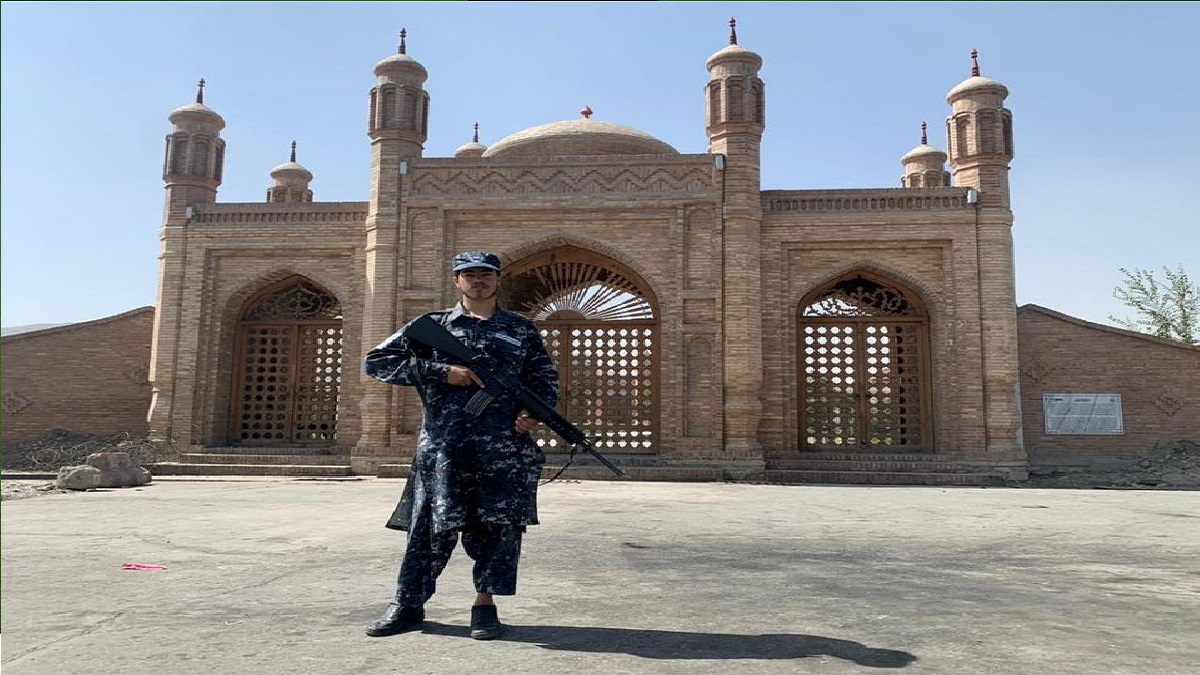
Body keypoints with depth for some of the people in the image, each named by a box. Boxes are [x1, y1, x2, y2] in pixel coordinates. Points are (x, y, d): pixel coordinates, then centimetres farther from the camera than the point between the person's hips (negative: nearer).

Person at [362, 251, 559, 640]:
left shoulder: (522, 329, 15)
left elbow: (546, 380, 17)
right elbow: (376, 362, 5)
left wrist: (535, 412, -6)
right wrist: (441, 372, -6)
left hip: (504, 447, 1)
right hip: (443, 447, -1)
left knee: (499, 524, 1)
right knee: (432, 525, 2)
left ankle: (485, 604, 16)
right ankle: (408, 605, 18)